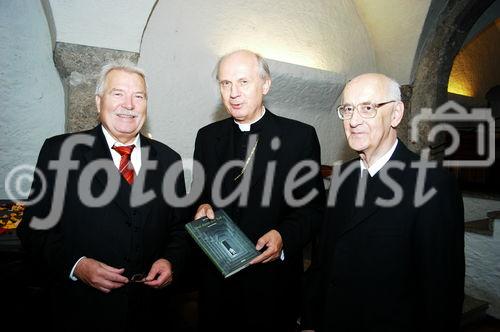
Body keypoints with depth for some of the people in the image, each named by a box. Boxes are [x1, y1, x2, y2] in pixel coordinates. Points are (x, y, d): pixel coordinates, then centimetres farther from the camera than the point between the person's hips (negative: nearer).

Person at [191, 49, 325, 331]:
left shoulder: (300, 136, -7)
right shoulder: (207, 136, 4)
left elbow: (314, 206, -5)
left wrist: (284, 236, -21)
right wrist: (203, 206, -9)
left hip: (274, 279, -2)